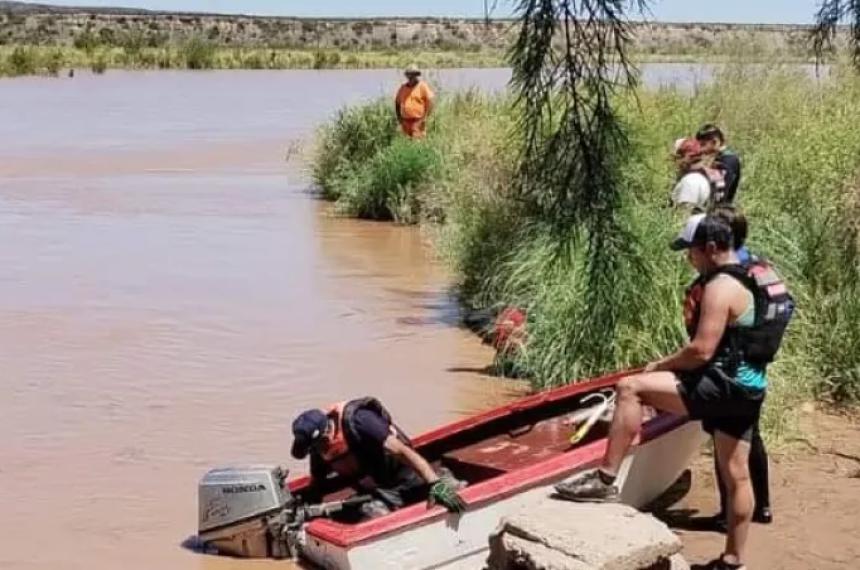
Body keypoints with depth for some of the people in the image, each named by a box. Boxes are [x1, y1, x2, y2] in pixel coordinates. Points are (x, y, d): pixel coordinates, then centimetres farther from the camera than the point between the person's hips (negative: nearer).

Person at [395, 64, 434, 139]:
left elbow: (430, 102, -4)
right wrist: (399, 117, 11)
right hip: (405, 121, 5)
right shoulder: (403, 88, 13)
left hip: (418, 121, -5)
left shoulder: (422, 86, 0)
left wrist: (425, 118, -10)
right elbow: (397, 102, 20)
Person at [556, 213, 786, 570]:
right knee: (736, 475, 15)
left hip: (724, 386, -11)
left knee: (631, 388, -17)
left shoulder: (720, 287, -15)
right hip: (745, 387, 11)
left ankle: (605, 480, -17)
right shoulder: (747, 281, 17)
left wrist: (659, 366, -7)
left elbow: (701, 352, -21)